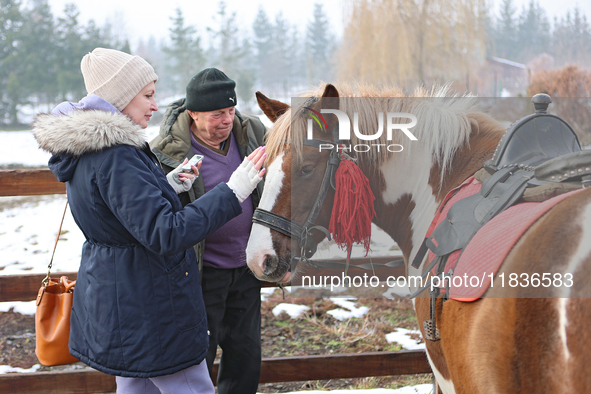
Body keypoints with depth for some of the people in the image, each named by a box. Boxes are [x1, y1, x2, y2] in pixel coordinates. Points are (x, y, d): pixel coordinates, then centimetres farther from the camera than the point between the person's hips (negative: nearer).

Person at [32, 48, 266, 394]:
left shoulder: (87, 151, 7)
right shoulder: (116, 159, -25)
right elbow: (166, 233, -31)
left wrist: (169, 186, 5)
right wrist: (233, 192, -30)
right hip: (146, 308, -10)